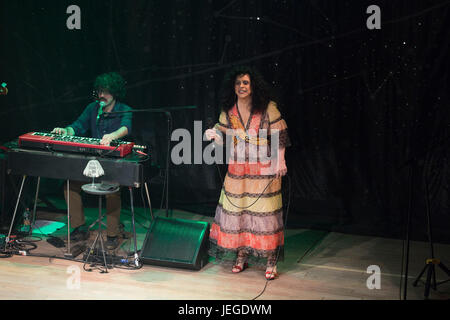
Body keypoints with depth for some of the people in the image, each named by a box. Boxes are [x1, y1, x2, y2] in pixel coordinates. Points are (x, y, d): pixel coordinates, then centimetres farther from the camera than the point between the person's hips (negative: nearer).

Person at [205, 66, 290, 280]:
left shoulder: (267, 108, -6)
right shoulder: (228, 111, 4)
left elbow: (279, 136, -4)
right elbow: (225, 138, 9)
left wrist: (279, 161, -11)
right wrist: (215, 135, -12)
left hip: (264, 168, -4)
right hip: (237, 168, 4)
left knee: (265, 212, -3)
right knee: (237, 210, 5)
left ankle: (270, 262, 4)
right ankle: (241, 256, 19)